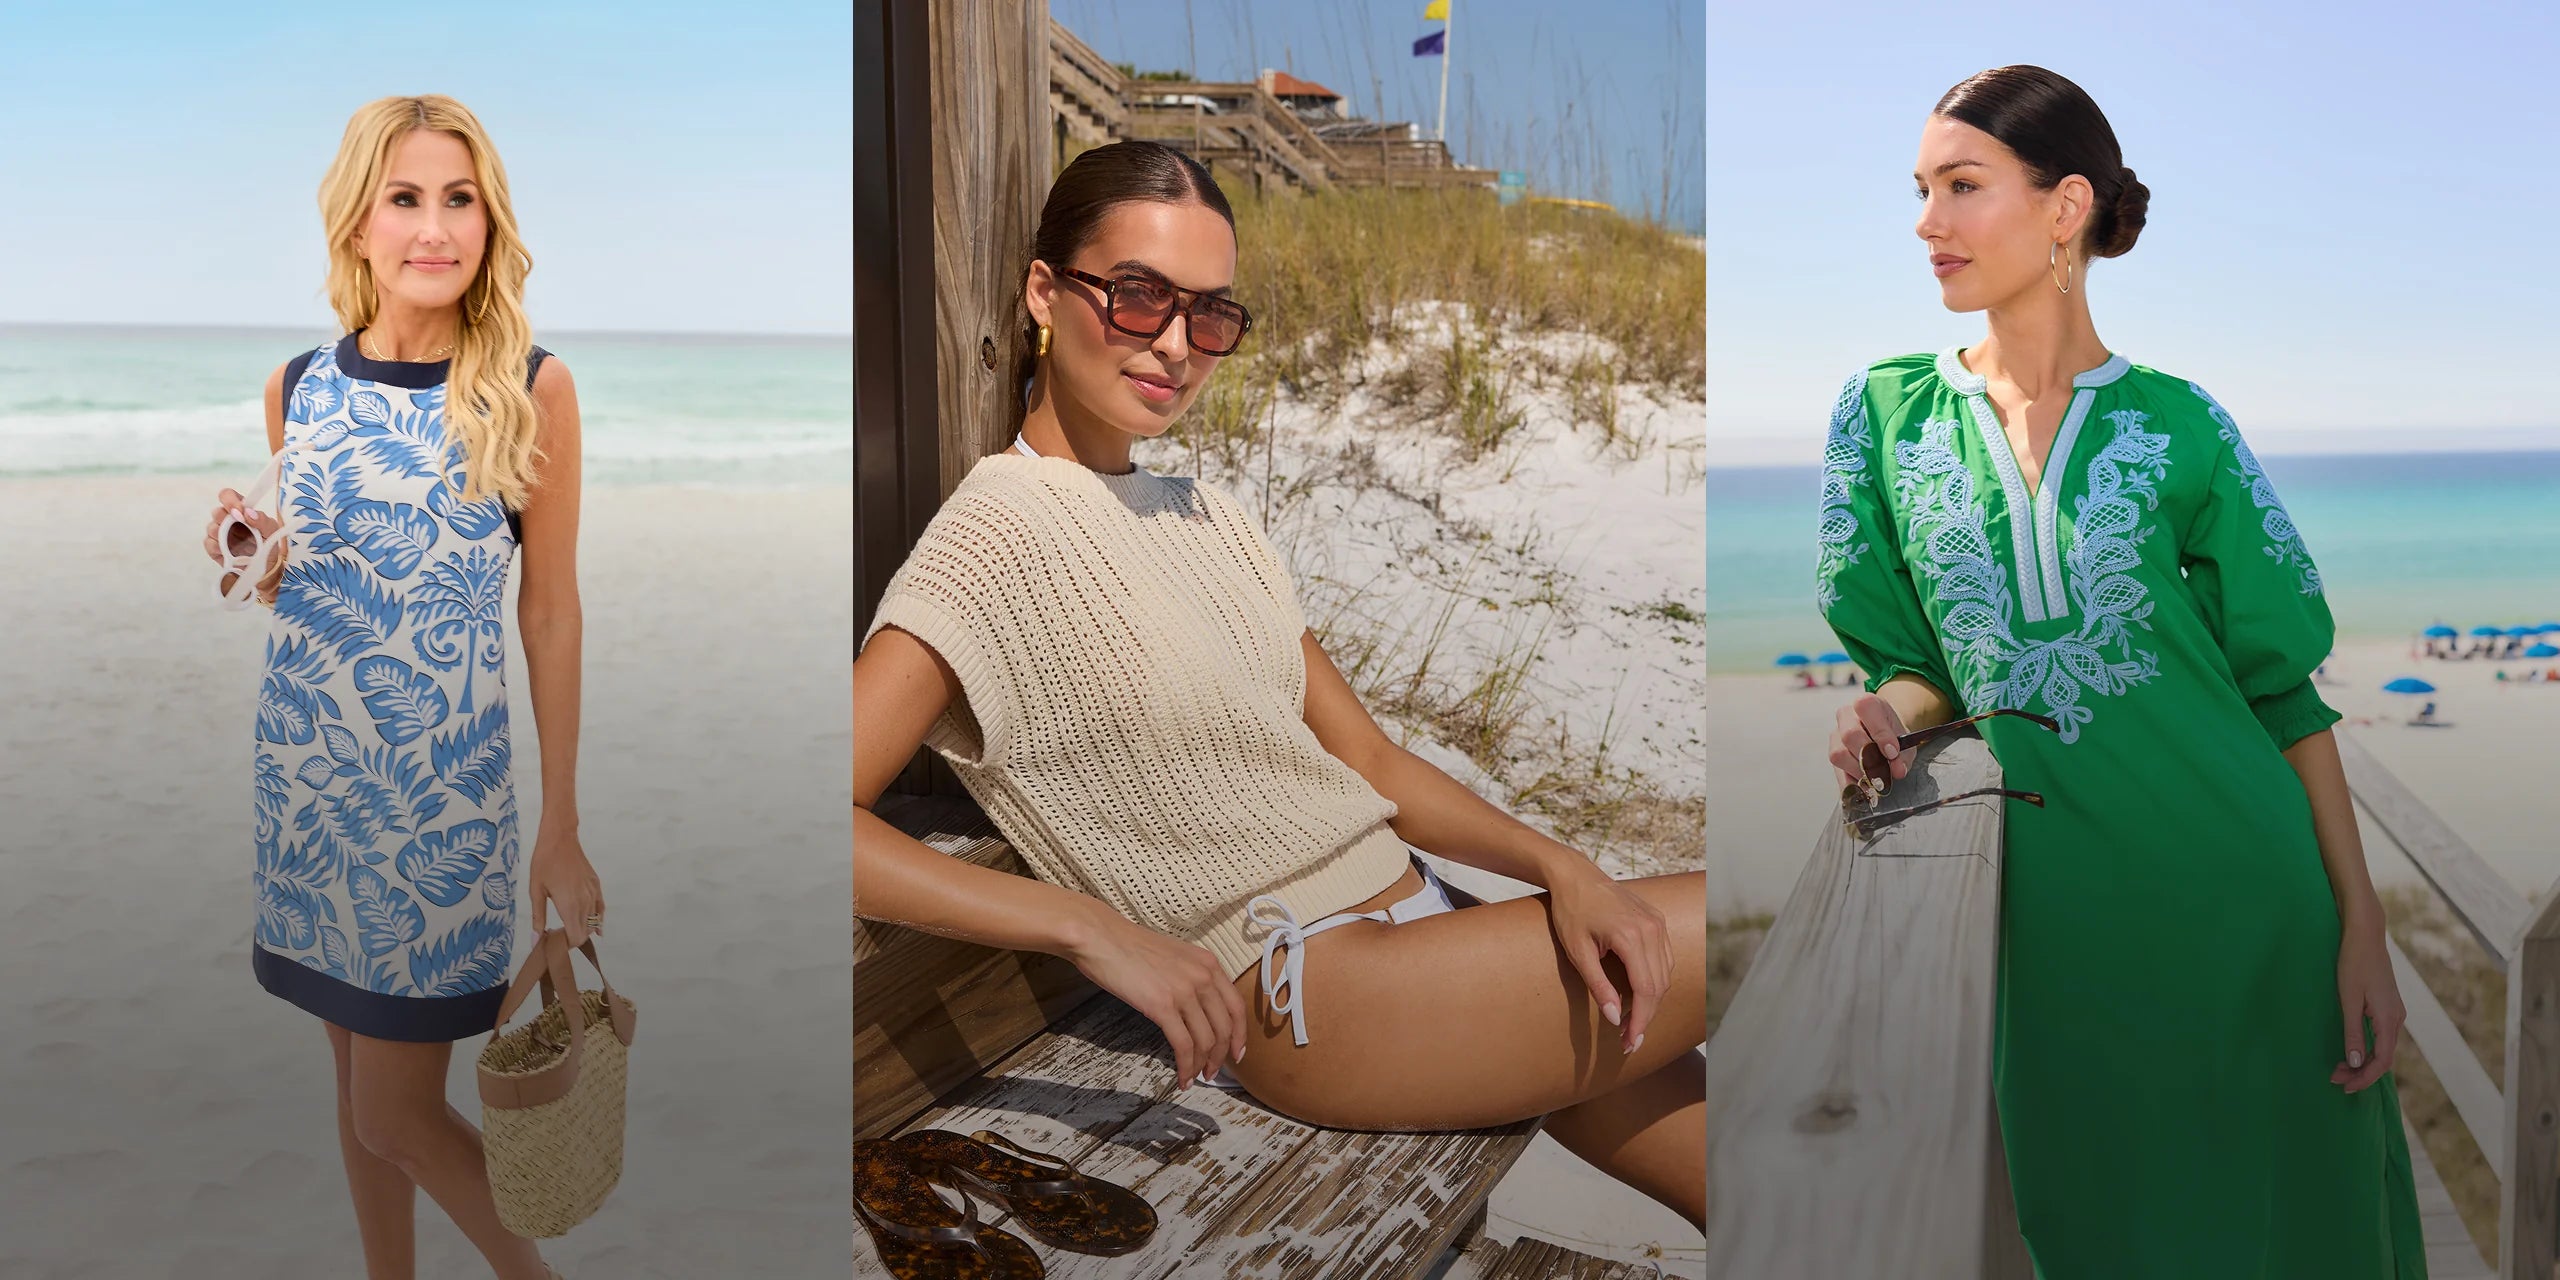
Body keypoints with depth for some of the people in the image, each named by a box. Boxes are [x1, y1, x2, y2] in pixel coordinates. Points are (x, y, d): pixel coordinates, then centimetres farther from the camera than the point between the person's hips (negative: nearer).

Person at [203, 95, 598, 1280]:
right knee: (354, 1081, 15)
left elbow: (551, 612, -5)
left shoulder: (531, 389, -8)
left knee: (395, 1112, 0)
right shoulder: (298, 387, 3)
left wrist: (561, 828, -5)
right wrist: (254, 563, -8)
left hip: (448, 782, -4)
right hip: (304, 767, 4)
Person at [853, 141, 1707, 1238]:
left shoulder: (1208, 519, 16)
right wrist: (1096, 932, -25)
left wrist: (1561, 868, -3)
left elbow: (1366, 757, 12)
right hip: (1305, 988, -8)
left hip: (1412, 911, 8)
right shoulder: (995, 538, -9)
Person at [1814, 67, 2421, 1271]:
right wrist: (1891, 709, -17)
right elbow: (1916, 660, 6)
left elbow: (2285, 685, -1)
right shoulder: (1884, 409, 2)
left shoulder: (2181, 425, -2)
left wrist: (2361, 924, -6)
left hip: (2239, 890, -1)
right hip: (2055, 901, 1)